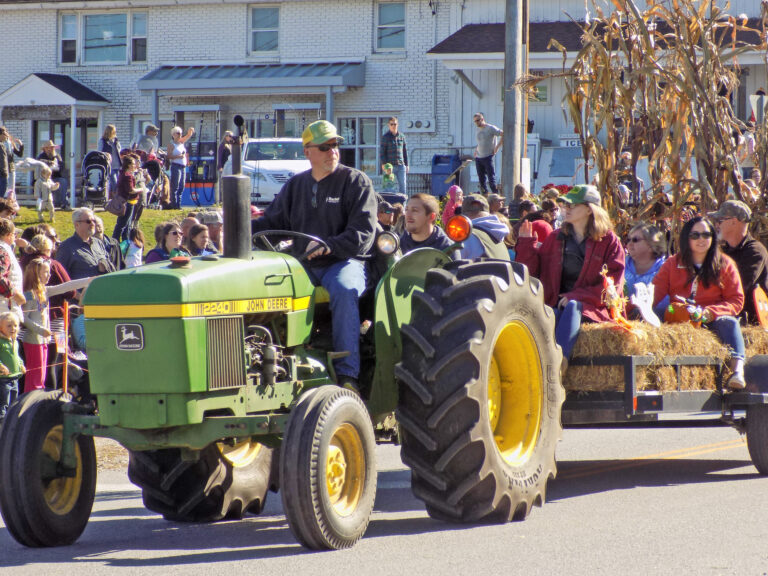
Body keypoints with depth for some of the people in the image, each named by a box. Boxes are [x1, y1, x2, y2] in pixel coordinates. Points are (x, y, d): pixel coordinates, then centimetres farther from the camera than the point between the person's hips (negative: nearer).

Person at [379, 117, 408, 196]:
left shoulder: (402, 136, 11)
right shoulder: (385, 137, 0)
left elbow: (405, 151, 16)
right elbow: (382, 151, -2)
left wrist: (406, 164, 12)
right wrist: (383, 164, -11)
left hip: (401, 165, 3)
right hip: (390, 165, -3)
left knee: (402, 185, 0)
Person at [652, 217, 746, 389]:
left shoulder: (725, 265, 10)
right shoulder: (672, 264, 14)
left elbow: (736, 300, 2)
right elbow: (655, 292, 2)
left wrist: (710, 312, -17)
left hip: (712, 320, -2)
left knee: (728, 322, -35)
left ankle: (737, 369, -55)